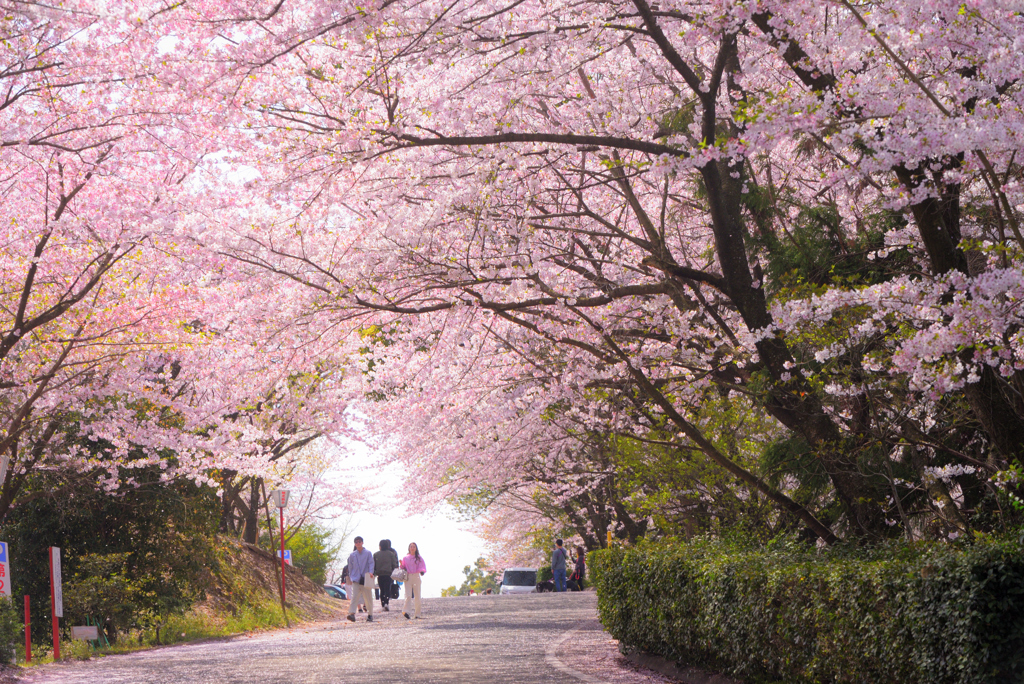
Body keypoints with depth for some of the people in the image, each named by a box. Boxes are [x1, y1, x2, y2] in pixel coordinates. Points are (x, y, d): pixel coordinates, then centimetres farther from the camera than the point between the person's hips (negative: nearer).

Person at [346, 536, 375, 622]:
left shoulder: (368, 553, 5)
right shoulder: (352, 555, 11)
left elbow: (371, 563, -4)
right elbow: (350, 567, 17)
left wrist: (371, 572, -22)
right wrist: (351, 577, 11)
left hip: (366, 579, -1)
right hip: (356, 580, 1)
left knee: (368, 597, 5)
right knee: (355, 596, -13)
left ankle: (370, 614, 15)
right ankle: (352, 613, -24)